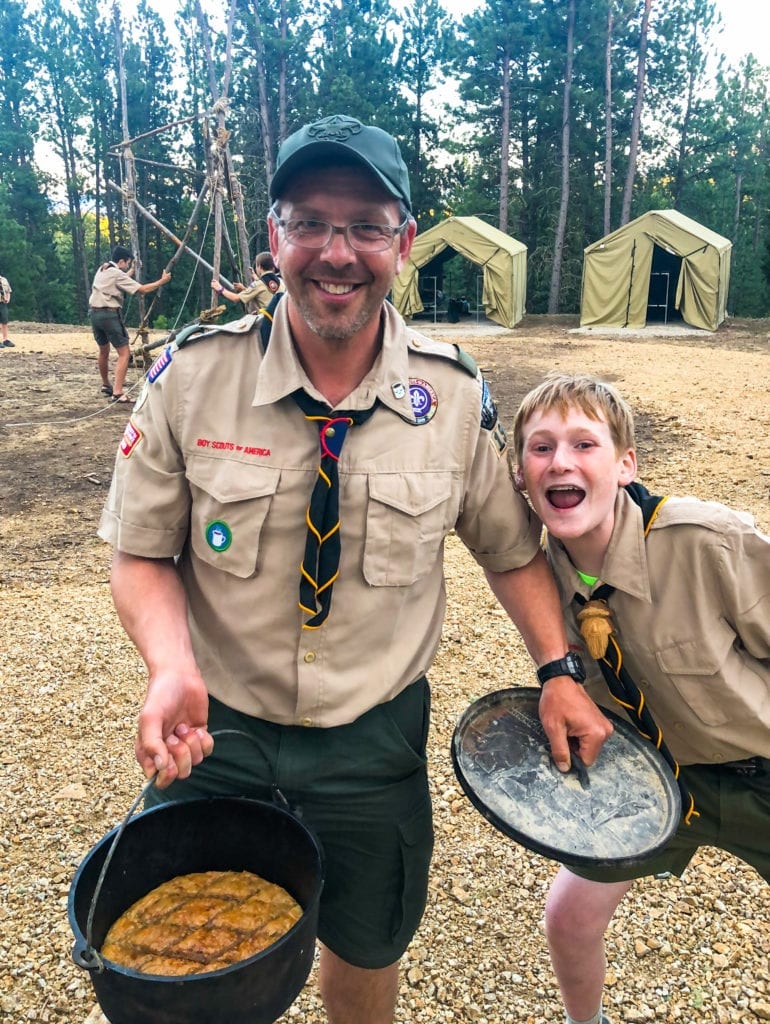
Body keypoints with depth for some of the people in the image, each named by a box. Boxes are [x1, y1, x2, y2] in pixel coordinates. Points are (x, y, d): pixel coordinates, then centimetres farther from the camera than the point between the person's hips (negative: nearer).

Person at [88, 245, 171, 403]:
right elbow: (142, 289, -13)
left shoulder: (102, 270, 14)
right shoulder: (117, 274, -10)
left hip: (94, 313, 9)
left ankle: (106, 385, 40)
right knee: (124, 353, -7)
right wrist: (162, 281, -4)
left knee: (104, 350, 24)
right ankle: (117, 393, -18)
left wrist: (131, 271, 36)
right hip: (110, 314, -9)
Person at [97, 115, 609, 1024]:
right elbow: (142, 553, -6)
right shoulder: (190, 377, -14)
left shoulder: (456, 398, -11)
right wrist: (172, 667, -24)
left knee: (367, 949, 25)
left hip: (376, 736, 1)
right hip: (216, 726, 0)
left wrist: (557, 669, -5)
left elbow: (510, 547, 3)